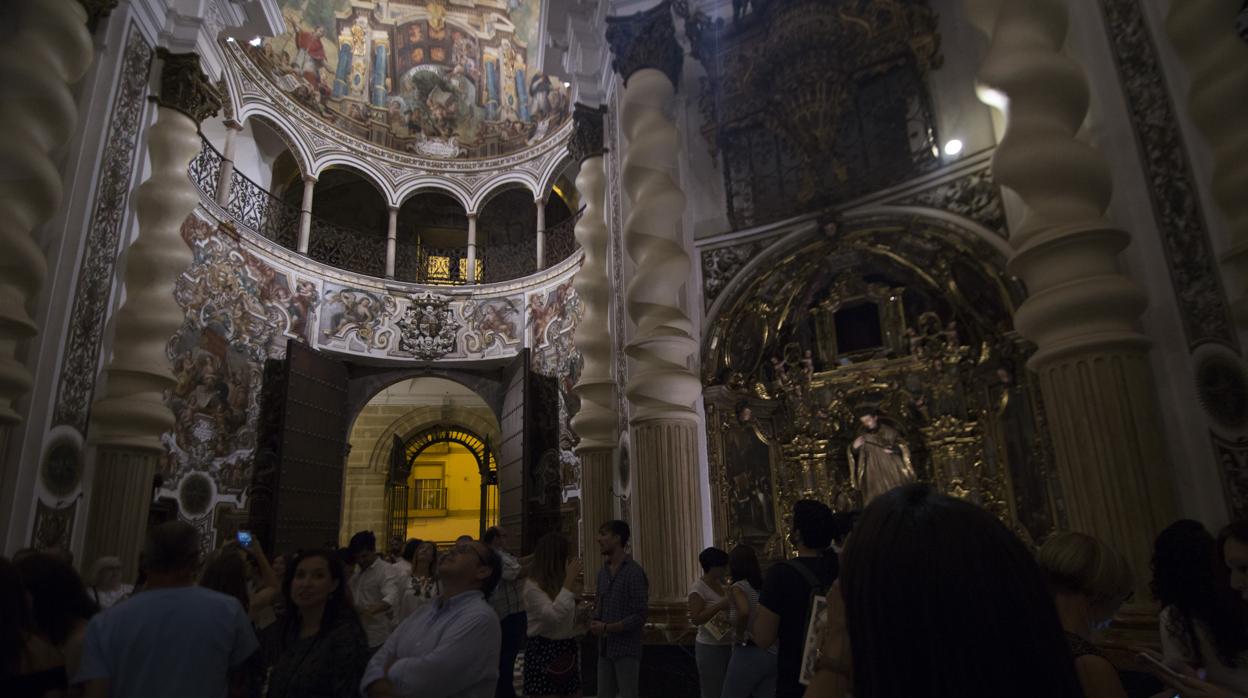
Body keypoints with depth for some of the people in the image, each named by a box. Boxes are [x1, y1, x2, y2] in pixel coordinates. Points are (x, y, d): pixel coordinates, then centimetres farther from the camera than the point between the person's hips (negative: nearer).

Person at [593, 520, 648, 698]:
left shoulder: (634, 572, -13)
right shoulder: (603, 572, 9)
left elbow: (639, 617, -16)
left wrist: (606, 628, -18)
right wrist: (594, 622, -5)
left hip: (626, 650, -6)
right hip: (605, 649, 7)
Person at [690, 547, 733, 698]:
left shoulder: (720, 583, 8)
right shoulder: (699, 588, -15)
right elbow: (695, 619, -22)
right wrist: (719, 606, -27)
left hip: (727, 645, 8)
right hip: (710, 648, -7)